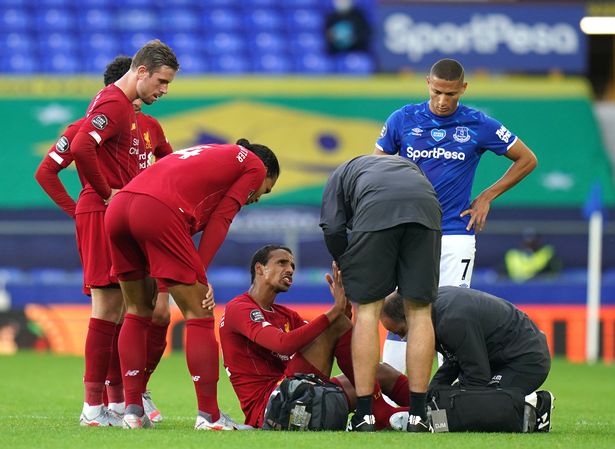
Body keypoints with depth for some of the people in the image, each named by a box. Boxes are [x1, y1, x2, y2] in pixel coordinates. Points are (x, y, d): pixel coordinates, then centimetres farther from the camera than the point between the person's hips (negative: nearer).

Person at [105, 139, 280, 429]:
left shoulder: (211, 154, 38)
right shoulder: (255, 166, 18)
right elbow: (220, 220, 5)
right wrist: (199, 274, 2)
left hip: (118, 208, 8)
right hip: (159, 212, -8)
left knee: (137, 313, 19)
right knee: (199, 316, 1)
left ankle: (132, 410, 16)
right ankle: (209, 416, 1)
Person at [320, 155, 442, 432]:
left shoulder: (341, 174, 35)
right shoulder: (408, 166, 45)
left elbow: (333, 229, 16)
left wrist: (348, 272, 29)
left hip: (374, 212, -3)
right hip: (426, 208, 3)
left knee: (367, 310, 6)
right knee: (419, 311, 10)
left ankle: (364, 416, 3)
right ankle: (418, 416, 8)